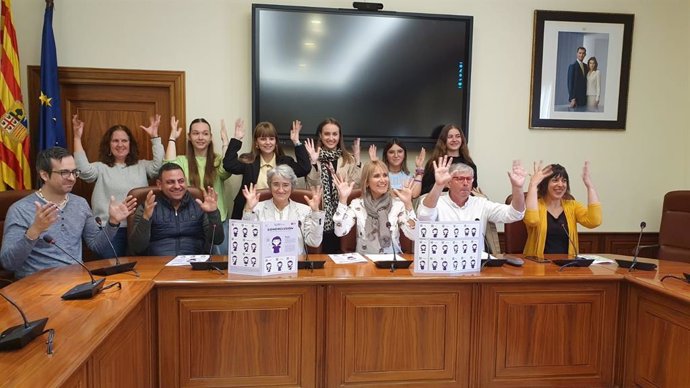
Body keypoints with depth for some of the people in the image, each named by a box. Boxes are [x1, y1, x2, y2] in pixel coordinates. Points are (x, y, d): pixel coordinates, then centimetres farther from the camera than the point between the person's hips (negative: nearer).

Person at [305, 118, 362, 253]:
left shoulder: (348, 159, 8)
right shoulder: (315, 157, 2)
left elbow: (356, 183, -3)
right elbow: (312, 186, -7)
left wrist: (357, 159, -8)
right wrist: (314, 163, -19)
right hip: (321, 215, -2)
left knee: (340, 252, 7)